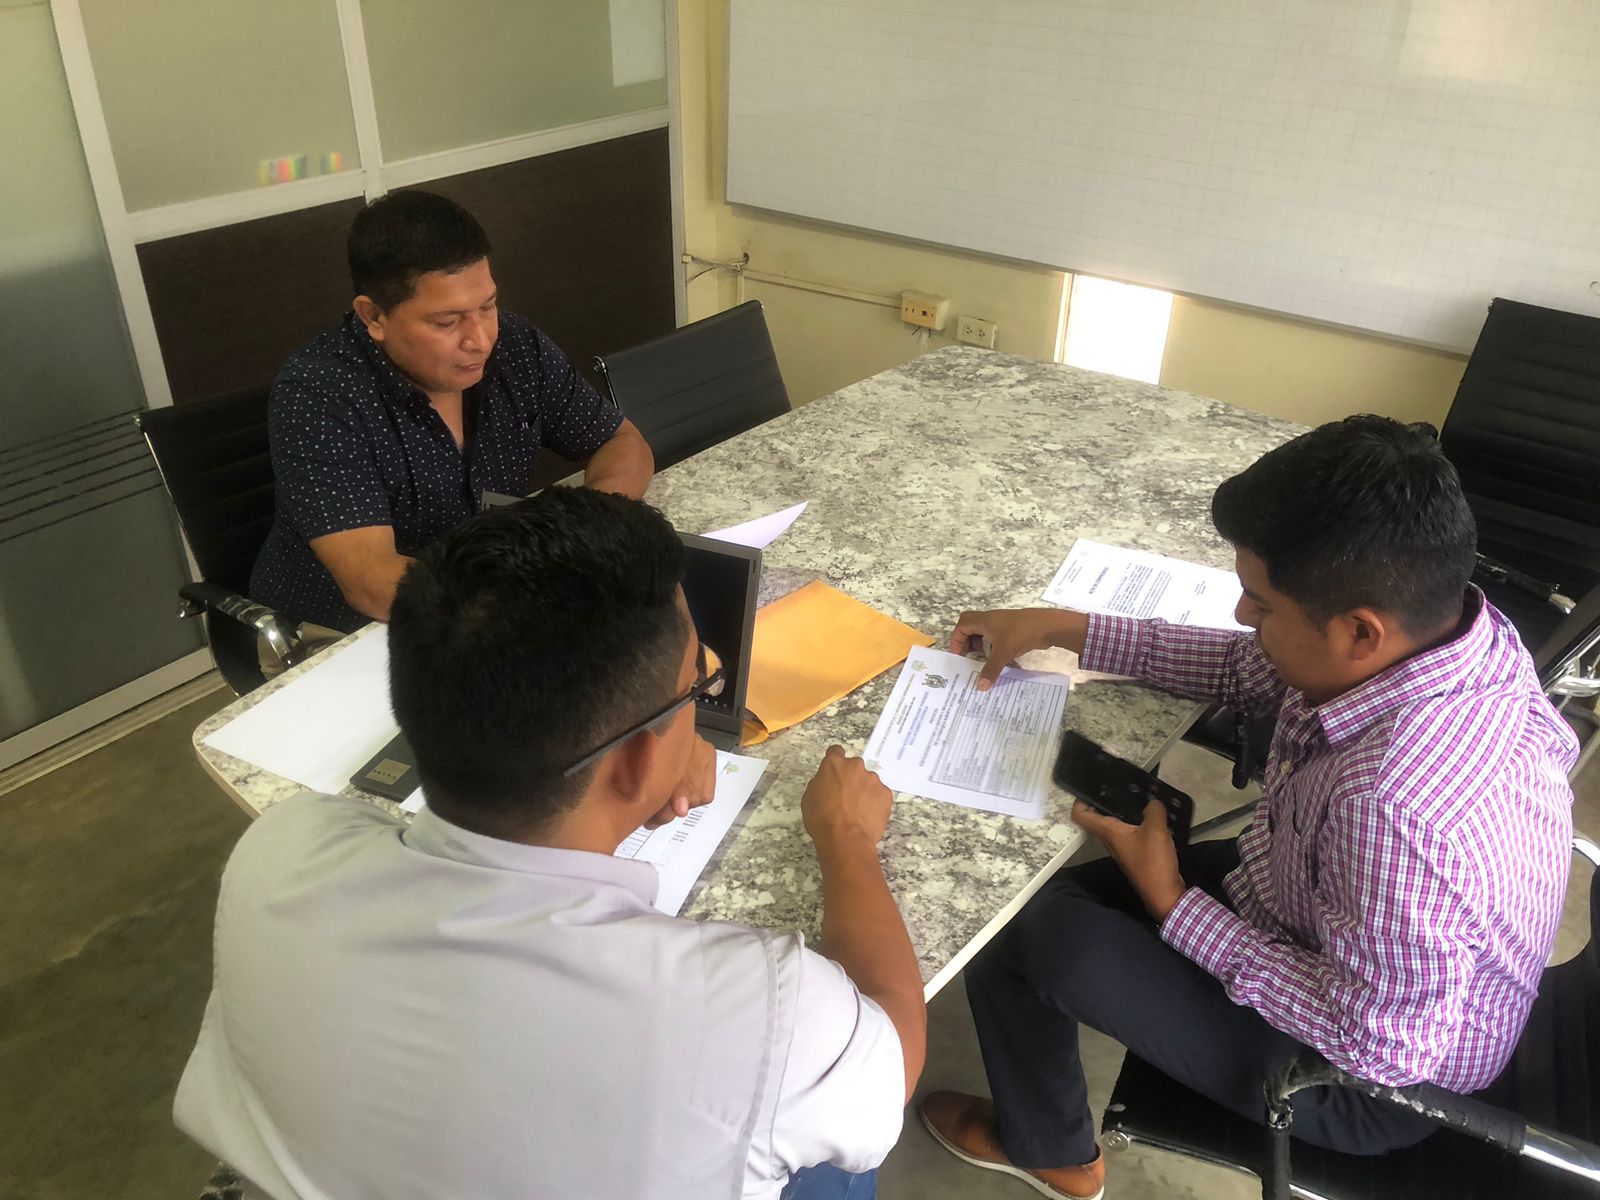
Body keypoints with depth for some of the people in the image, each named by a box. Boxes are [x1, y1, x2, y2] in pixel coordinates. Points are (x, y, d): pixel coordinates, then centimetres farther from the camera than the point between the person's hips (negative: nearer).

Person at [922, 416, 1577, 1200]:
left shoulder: (1400, 809, -43)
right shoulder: (1430, 621, -18)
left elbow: (1376, 1043, -29)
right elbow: (1245, 667, 0)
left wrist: (1174, 908, -21)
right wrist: (1064, 629, -3)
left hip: (1364, 1080, -7)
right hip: (1324, 927, 8)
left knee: (1022, 934, -8)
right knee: (1056, 885, 15)